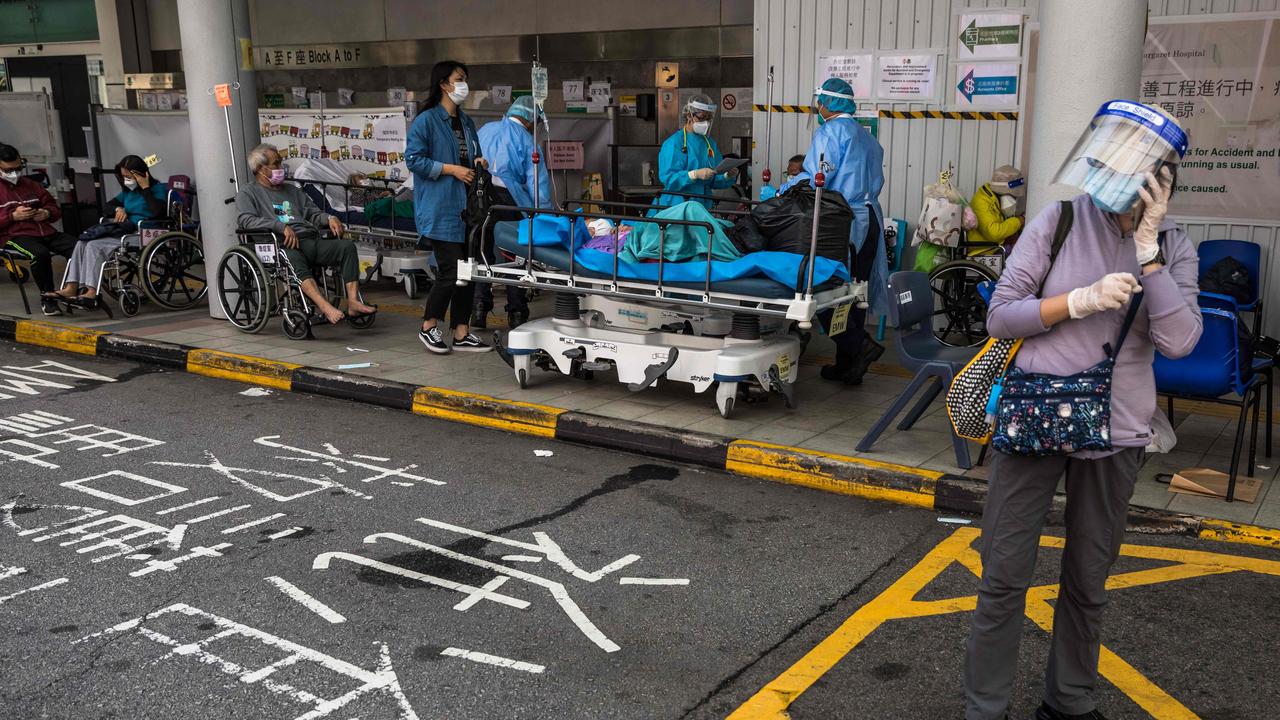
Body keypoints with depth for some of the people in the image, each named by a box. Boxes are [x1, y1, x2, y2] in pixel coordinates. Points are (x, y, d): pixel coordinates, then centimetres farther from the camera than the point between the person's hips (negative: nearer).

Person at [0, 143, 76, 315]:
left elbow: (54, 207, 29)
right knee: (40, 254, -39)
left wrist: (47, 213, 4)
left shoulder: (30, 185, 25)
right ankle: (47, 299, -22)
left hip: (46, 231, 5)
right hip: (15, 235, -5)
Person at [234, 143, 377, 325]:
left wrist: (329, 218, 3)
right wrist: (282, 226, -18)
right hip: (283, 245, -6)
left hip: (311, 240, 6)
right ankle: (325, 307, -58)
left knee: (347, 246, -21)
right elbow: (247, 220, -4)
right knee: (295, 260, -41)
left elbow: (313, 213, 28)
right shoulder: (248, 193, 15)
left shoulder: (293, 190, 34)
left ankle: (353, 301, -33)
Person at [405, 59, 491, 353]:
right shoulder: (426, 120, -7)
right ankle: (428, 327, 10)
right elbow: (413, 159, -13)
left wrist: (478, 162, 5)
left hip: (466, 208, 8)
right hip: (440, 210, -8)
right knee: (450, 271, -9)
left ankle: (461, 334, 15)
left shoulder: (466, 122, 17)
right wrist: (451, 169, -17)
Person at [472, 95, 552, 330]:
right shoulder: (526, 141, 2)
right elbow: (537, 182, -5)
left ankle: (480, 306, 2)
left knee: (482, 251, 11)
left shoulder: (485, 130, 16)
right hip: (507, 200, -3)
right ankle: (516, 313, 10)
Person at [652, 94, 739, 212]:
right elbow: (667, 178, -17)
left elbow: (715, 181, 16)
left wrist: (727, 177, -6)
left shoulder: (711, 143, 14)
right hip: (677, 207, -5)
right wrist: (695, 174, -27)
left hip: (703, 207, 6)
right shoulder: (673, 143, -6)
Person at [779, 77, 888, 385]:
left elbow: (815, 177, -13)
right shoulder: (868, 137, 20)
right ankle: (847, 365, 14)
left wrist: (782, 190, -1)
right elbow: (876, 182, 20)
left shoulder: (830, 131, -5)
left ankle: (860, 345, -13)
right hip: (870, 219, 8)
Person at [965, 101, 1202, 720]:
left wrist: (1147, 248, -15)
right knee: (1005, 576, 2)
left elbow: (1178, 342, -14)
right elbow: (1000, 316, -6)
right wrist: (1084, 300, -17)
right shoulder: (1058, 221, -4)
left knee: (1087, 581, 15)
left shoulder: (1173, 247, 1)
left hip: (1114, 429, 2)